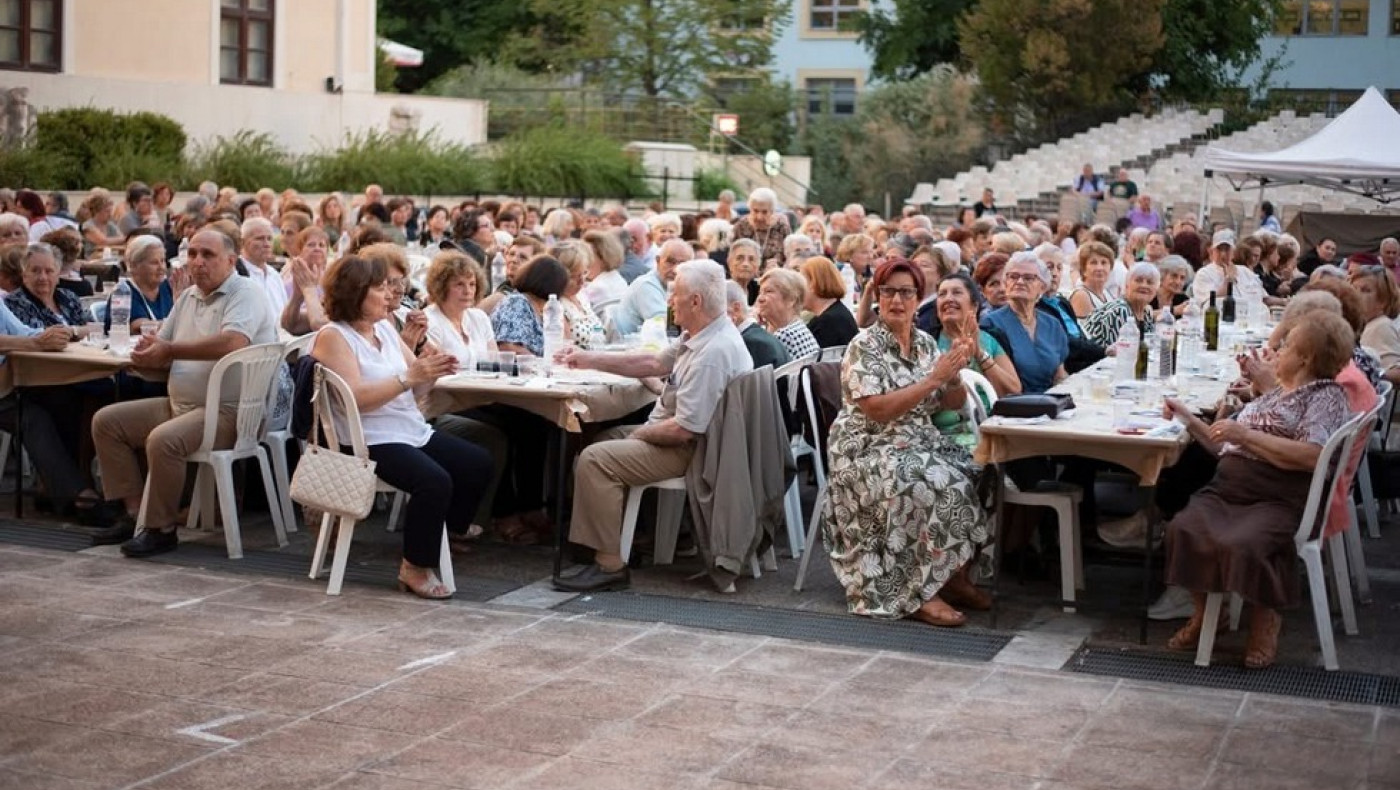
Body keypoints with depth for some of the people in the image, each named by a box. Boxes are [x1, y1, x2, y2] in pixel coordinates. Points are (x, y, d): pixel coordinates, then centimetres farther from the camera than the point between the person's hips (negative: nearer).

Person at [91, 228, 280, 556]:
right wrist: (146, 356, -11)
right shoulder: (188, 297, 16)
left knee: (163, 440, -32)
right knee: (106, 421, 7)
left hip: (229, 410, -9)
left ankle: (161, 529, -14)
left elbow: (233, 343, -29)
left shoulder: (245, 293, -10)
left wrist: (169, 350, -21)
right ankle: (135, 512, 6)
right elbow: (162, 349, 16)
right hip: (179, 404, 10)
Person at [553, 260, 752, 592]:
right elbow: (654, 363, 17)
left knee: (595, 459, -19)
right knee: (601, 438, 22)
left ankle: (610, 565, -15)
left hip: (690, 451, -11)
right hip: (680, 437, 11)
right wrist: (589, 359, 16)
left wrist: (640, 434, -11)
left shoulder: (713, 352, -28)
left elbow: (684, 428, -29)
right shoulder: (700, 336, 5)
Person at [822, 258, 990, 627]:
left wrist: (954, 373, -10)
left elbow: (954, 403, 11)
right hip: (870, 450, -7)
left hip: (920, 442, 7)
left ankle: (956, 577, -3)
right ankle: (920, 593, -20)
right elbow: (878, 410, -21)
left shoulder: (926, 343, 11)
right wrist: (933, 379, -22)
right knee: (941, 486, -31)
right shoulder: (864, 347, -9)